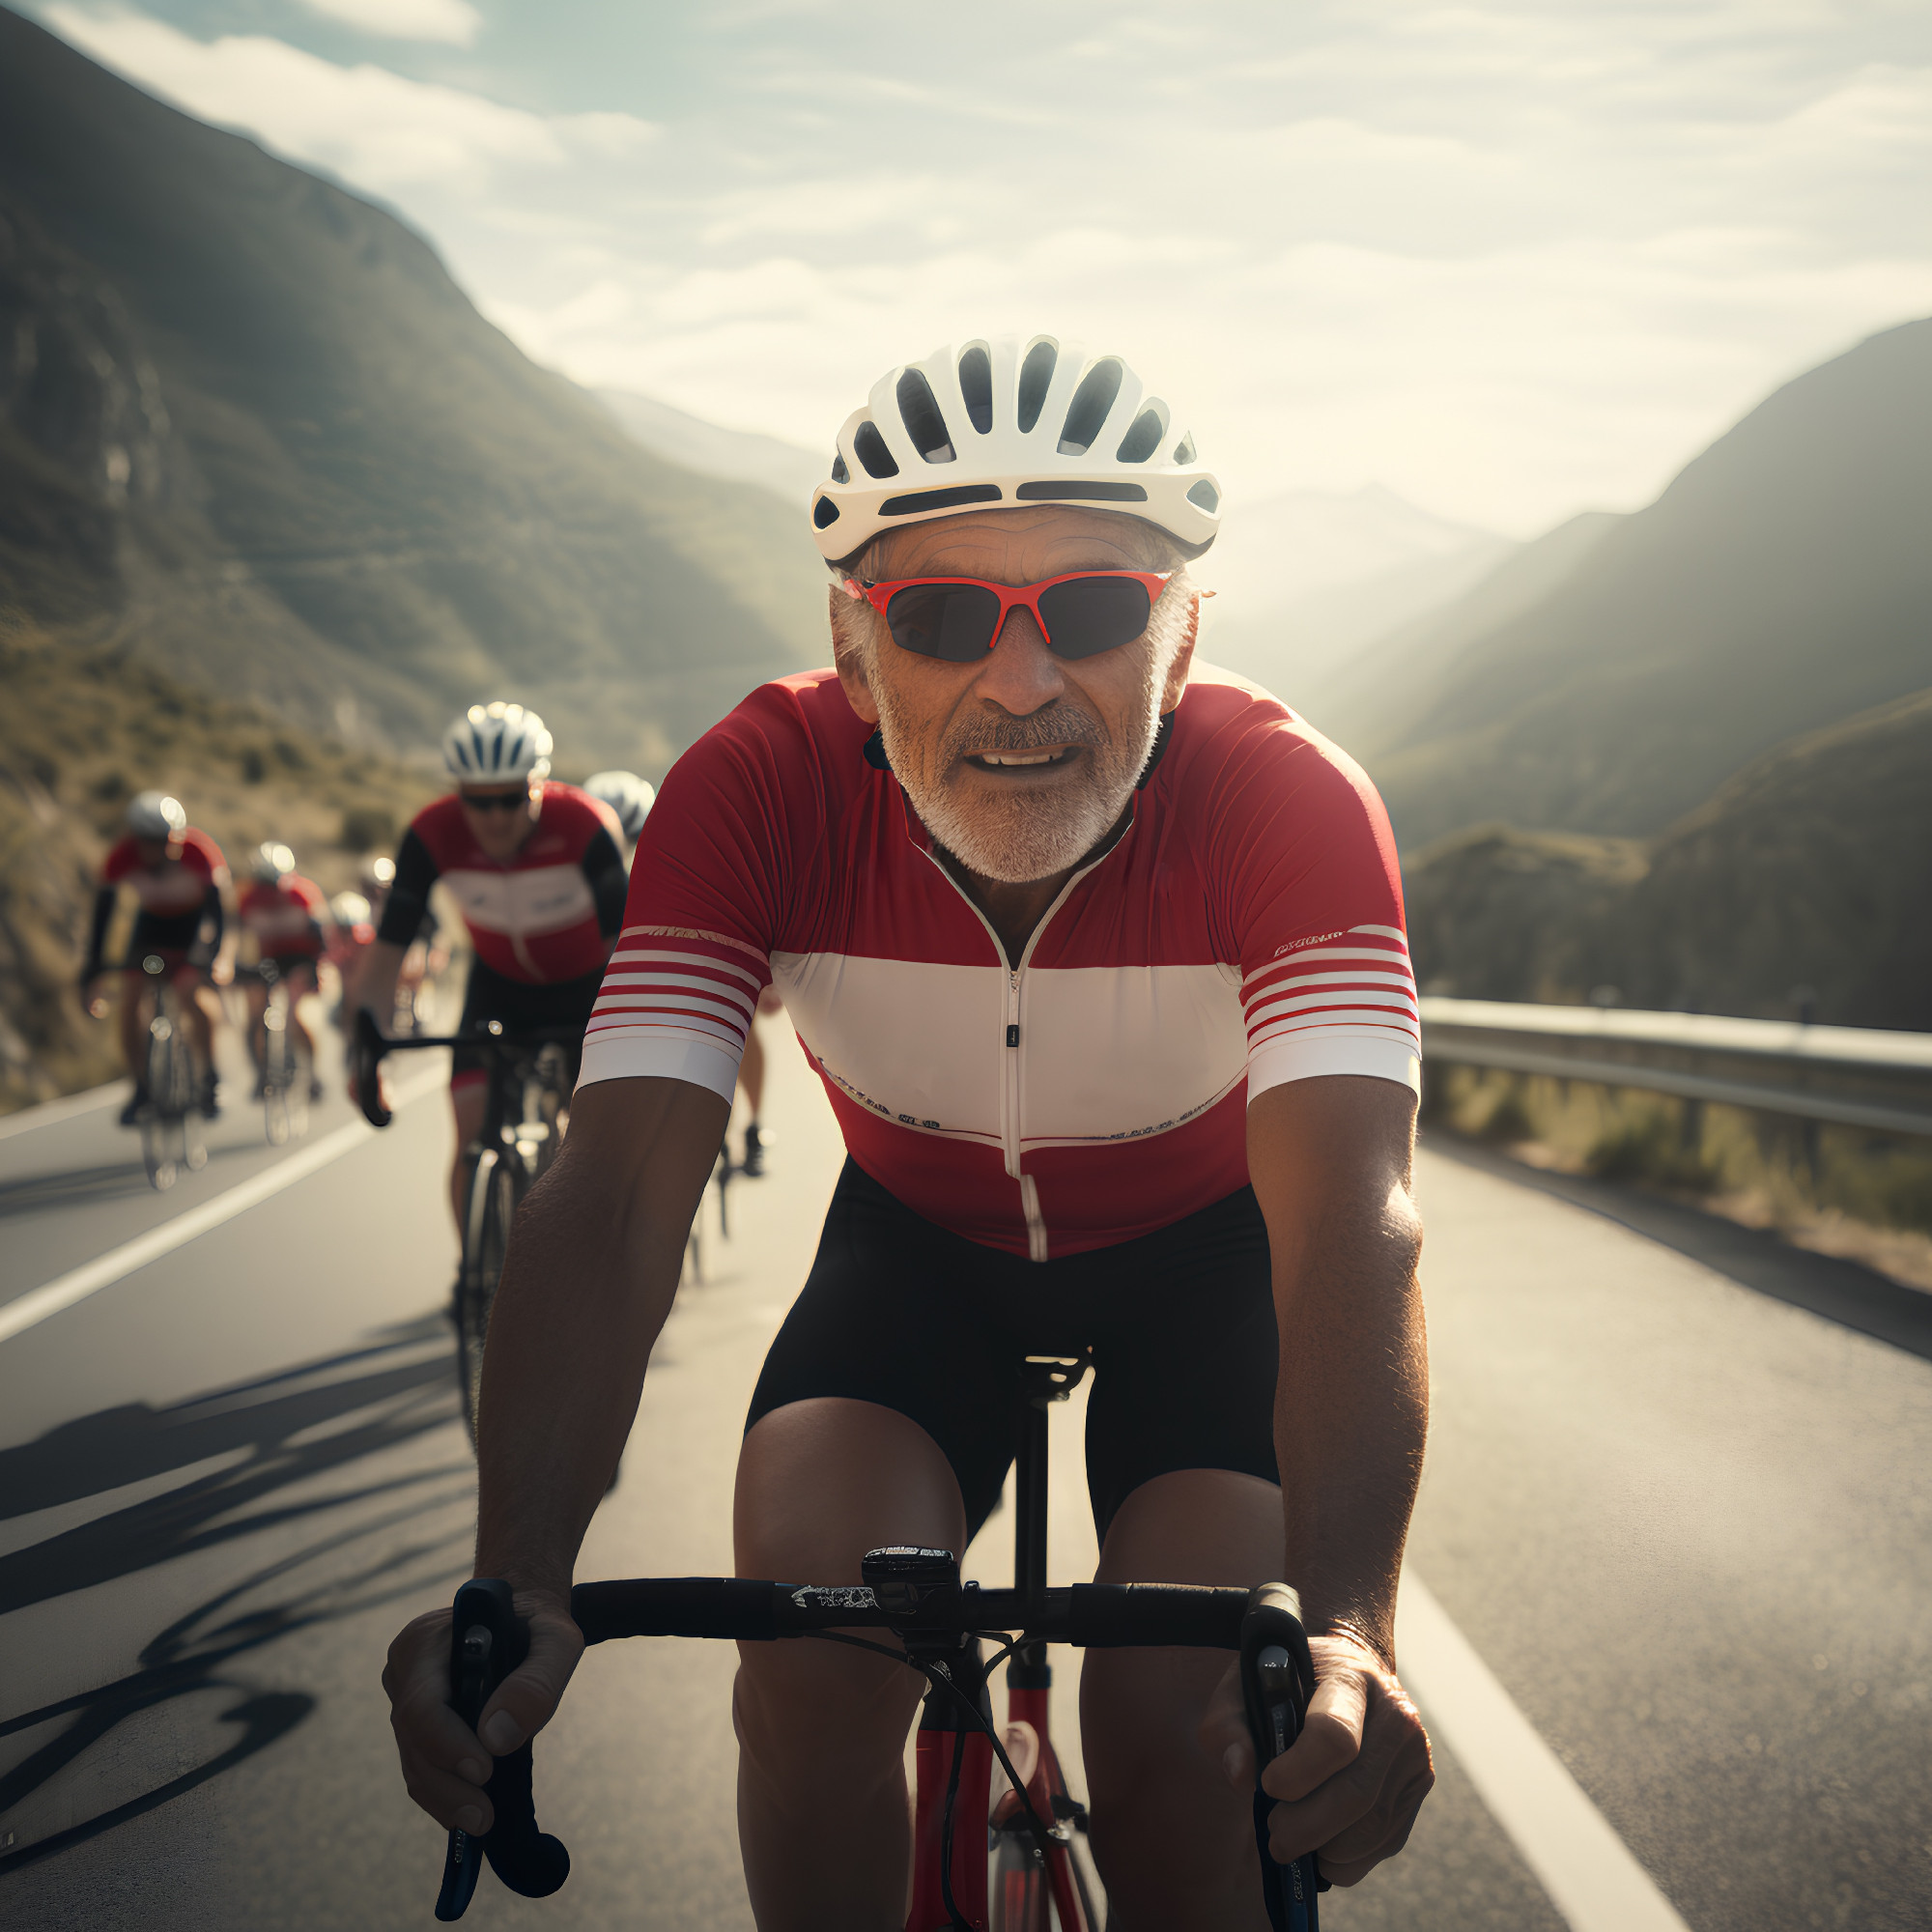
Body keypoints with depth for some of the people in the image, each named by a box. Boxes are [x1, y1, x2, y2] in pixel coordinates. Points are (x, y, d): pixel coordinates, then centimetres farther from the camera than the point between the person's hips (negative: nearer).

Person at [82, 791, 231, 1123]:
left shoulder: (199, 851, -30)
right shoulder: (122, 856, -25)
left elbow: (216, 907, -27)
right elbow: (103, 909, -19)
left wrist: (214, 954, -40)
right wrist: (92, 966, -24)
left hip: (194, 923, -2)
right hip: (151, 921, 3)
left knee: (191, 993, -26)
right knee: (130, 998, -16)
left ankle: (210, 1079, -8)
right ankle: (141, 1087, -3)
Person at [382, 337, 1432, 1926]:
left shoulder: (1288, 800, -32)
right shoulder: (759, 792, -29)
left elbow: (1349, 1217, -42)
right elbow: (617, 1195, -35)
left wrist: (1348, 1627, -58)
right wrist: (521, 1587, -50)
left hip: (1200, 1247, -1)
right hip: (920, 1239, 1)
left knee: (1179, 1717, -18)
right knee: (813, 1648, -22)